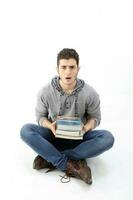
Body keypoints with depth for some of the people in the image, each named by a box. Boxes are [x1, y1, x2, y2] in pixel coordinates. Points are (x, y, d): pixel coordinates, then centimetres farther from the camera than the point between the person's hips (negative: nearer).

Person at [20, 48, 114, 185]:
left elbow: (95, 117, -1)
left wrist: (85, 128, -23)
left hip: (78, 138, 0)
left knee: (107, 138, -28)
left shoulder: (90, 93, -14)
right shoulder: (45, 92, -13)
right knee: (26, 130, -27)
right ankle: (71, 166, -30)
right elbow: (40, 117, -1)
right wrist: (50, 126, -23)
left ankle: (50, 158, -25)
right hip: (54, 134, 0)